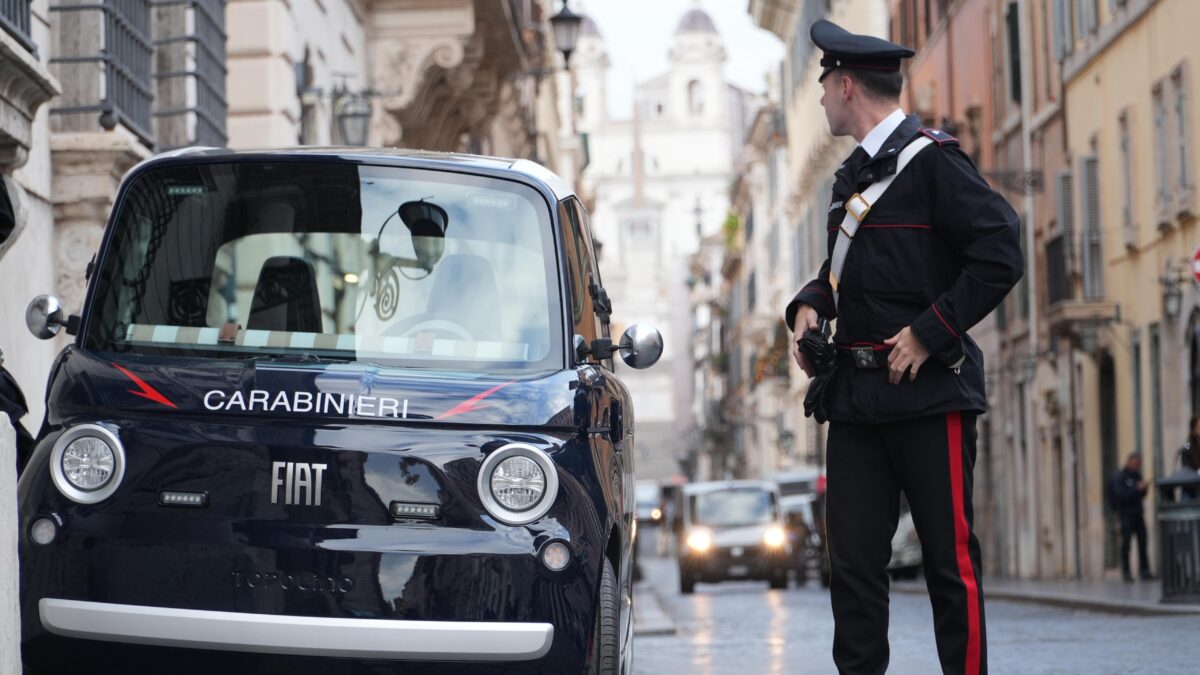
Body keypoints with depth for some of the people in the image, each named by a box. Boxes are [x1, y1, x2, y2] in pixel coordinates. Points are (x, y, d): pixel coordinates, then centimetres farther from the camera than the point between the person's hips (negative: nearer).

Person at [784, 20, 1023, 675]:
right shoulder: (852, 176, 17)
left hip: (929, 392, -8)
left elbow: (999, 256, -14)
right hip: (856, 396, 8)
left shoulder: (932, 160, -7)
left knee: (950, 557, -3)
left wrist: (928, 333, -16)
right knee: (853, 558, 5)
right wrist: (809, 306, 8)